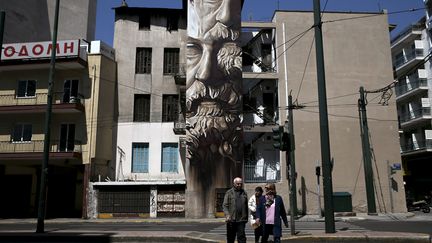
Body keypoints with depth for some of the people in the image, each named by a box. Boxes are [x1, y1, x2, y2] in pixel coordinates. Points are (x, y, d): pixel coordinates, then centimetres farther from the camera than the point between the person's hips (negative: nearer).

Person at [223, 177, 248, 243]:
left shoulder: (244, 193, 11)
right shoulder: (229, 192, 1)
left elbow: (246, 206, 14)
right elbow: (225, 205, -5)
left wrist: (246, 217, 12)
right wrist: (227, 215, -19)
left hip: (241, 220, 2)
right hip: (231, 220, -1)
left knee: (241, 236, -4)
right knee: (230, 237, 10)